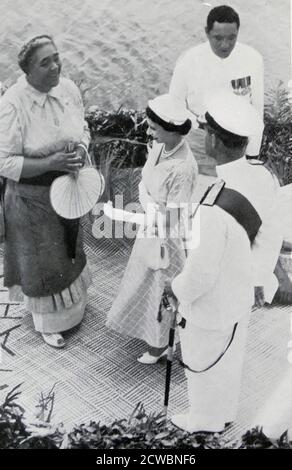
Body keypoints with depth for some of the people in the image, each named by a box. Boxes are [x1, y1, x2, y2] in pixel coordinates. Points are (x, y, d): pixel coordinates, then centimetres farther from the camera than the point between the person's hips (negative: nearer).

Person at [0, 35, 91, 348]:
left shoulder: (68, 88, -9)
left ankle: (70, 304, 54)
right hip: (32, 197, -5)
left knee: (67, 249, 26)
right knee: (41, 260, 13)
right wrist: (50, 163, -31)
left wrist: (80, 150, -16)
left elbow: (82, 129, 6)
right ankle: (47, 321, 38)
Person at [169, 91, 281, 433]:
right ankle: (225, 410, 56)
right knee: (231, 357, 29)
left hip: (211, 305, -7)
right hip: (241, 293, 7)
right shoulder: (264, 177, -16)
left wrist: (177, 288, -6)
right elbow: (270, 238, -2)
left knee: (204, 364, 21)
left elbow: (202, 272, -27)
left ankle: (206, 420, 49)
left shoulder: (215, 209, -40)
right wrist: (256, 274, 14)